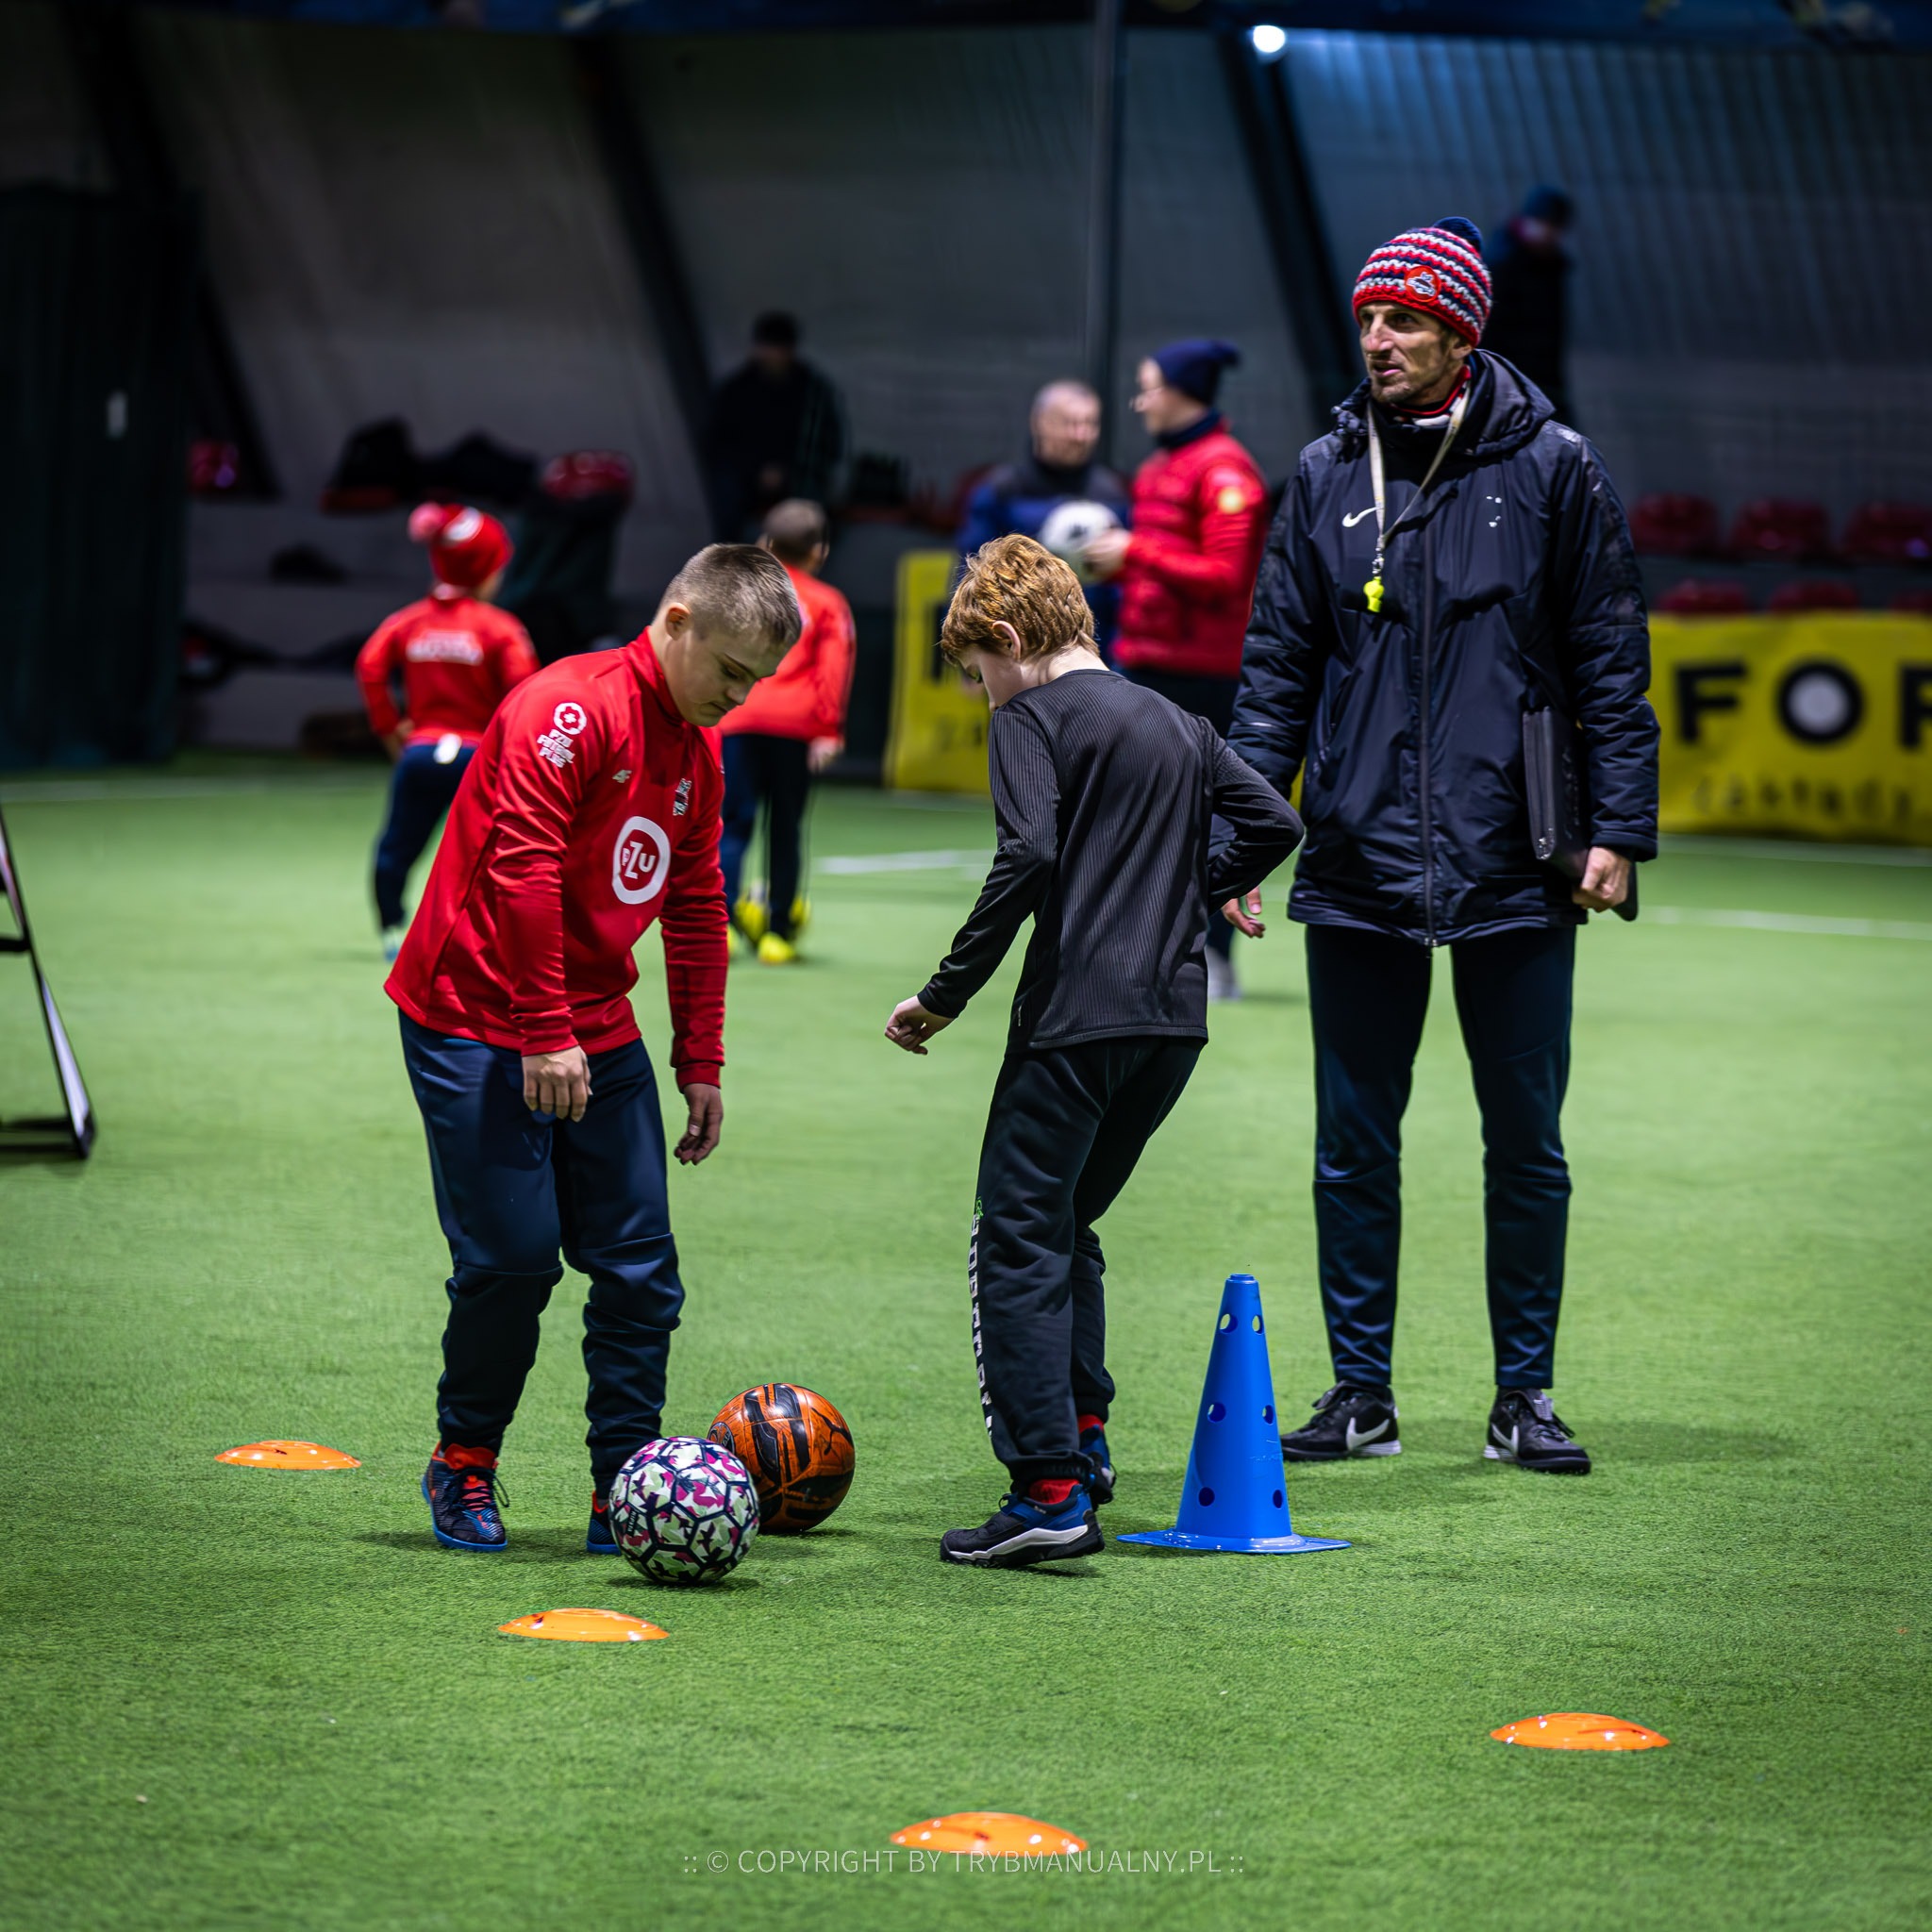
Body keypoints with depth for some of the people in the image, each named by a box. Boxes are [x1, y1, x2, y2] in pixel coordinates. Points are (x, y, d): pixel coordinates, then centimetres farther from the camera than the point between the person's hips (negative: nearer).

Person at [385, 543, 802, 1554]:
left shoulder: (696, 754, 12)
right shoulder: (570, 707, -16)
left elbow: (696, 912, 19)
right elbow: (520, 868, -23)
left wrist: (701, 1064, 16)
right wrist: (545, 1035, -23)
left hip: (596, 1031, 8)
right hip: (477, 1018, -8)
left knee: (639, 1265, 0)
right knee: (514, 1257, -8)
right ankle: (464, 1467, 13)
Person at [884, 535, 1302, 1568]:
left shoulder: (1034, 717, -4)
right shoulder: (1176, 724, 18)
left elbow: (1028, 857, -17)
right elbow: (1274, 821, 19)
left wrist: (945, 992, -13)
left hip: (1078, 1017, -8)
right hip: (1176, 1021, 8)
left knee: (1014, 1244, -4)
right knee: (1065, 1229, 22)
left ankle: (1050, 1491, -13)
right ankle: (1080, 1434, 15)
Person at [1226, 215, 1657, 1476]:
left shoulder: (1553, 470, 0)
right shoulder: (1328, 477, 7)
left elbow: (1611, 662, 1)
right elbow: (1280, 665, 10)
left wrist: (1621, 829, -5)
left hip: (1513, 873, -2)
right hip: (1358, 866, 2)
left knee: (1527, 1145, 5)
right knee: (1354, 1145, 6)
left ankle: (1526, 1394, 15)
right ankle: (1362, 1391, 15)